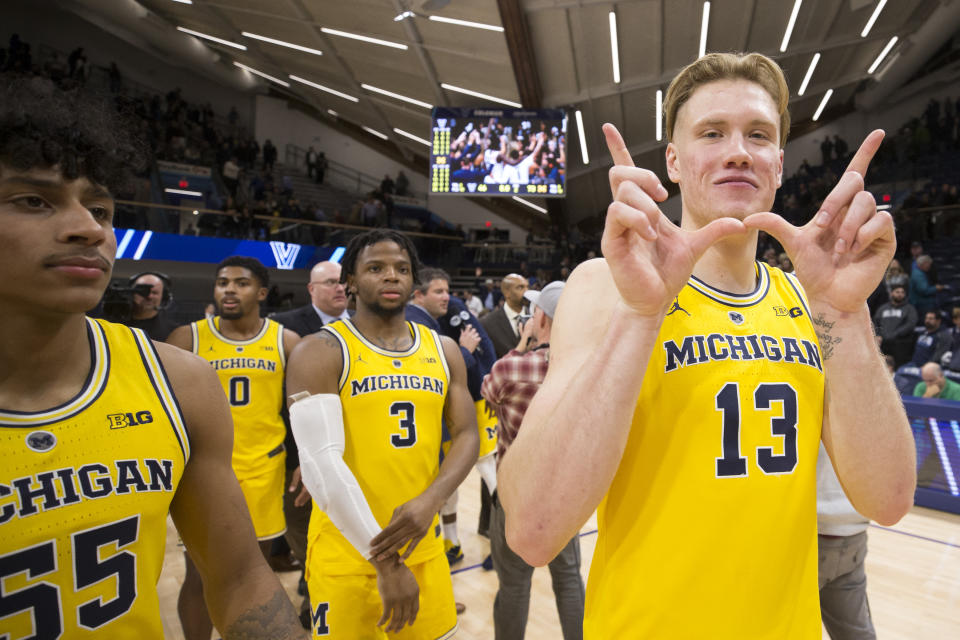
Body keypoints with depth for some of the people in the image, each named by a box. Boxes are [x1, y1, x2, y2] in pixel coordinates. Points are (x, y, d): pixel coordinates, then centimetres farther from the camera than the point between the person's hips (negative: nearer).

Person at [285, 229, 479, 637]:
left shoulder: (443, 350, 5)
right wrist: (385, 562, -17)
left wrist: (430, 501, -15)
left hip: (424, 546, 4)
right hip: (347, 552, -4)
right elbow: (321, 461, -17)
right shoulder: (321, 352, -10)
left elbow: (466, 434, 4)